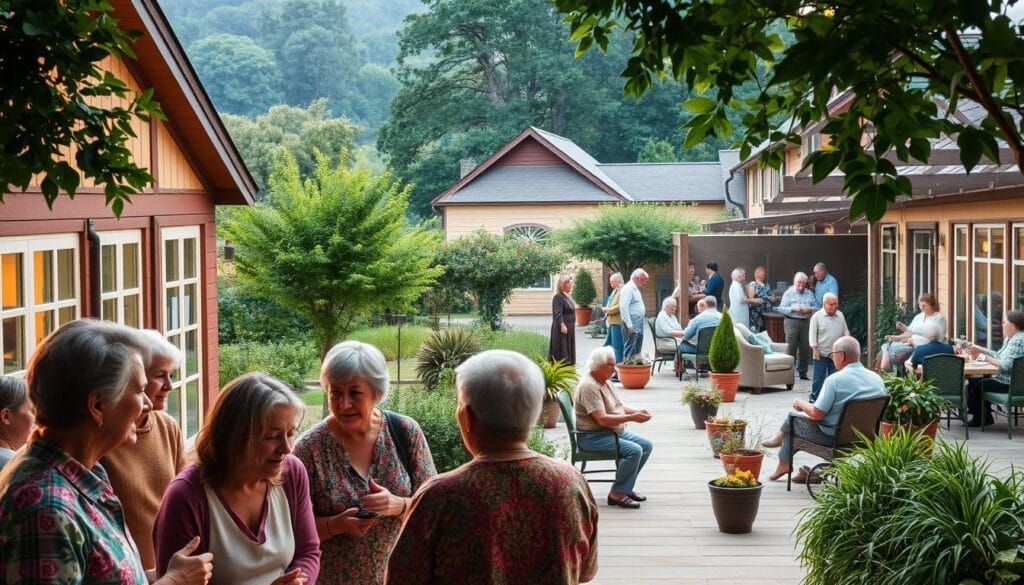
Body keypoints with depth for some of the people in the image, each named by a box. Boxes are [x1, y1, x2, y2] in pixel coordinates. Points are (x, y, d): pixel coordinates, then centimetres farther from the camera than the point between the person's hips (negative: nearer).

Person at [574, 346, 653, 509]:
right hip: (593, 436, -10)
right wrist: (631, 418, -26)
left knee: (646, 445, 2)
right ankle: (617, 494, -17)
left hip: (615, 431, 10)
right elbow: (602, 419, -27)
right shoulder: (589, 386, -20)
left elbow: (618, 407, 19)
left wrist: (637, 412, -1)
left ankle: (626, 487, 9)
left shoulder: (603, 382, 13)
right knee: (634, 450, -26)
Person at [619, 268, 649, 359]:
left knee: (637, 351, 11)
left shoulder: (636, 289, 19)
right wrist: (629, 325, -23)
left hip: (638, 326, 10)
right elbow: (623, 307, -21)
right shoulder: (628, 289, -13)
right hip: (631, 326, -10)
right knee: (630, 351, -10)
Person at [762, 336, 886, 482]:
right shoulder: (877, 379, -4)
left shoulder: (834, 380, -23)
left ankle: (784, 463, 34)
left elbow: (816, 414, -20)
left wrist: (801, 403, 2)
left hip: (834, 437, -7)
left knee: (792, 417, 17)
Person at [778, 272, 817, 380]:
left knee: (805, 348, 5)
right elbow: (781, 308, -2)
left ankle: (802, 372, 14)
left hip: (806, 322, 4)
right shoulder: (788, 293, 4)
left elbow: (816, 307, 12)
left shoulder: (809, 294, 15)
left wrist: (810, 310, -9)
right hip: (792, 322, -4)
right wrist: (793, 309, -15)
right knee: (791, 347, -6)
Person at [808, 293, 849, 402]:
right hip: (821, 353, -4)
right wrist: (815, 350, -12)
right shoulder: (817, 316, -7)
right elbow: (812, 334, -8)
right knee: (818, 377, 0)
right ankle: (814, 397, 10)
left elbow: (845, 331, 16)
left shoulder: (840, 315, 8)